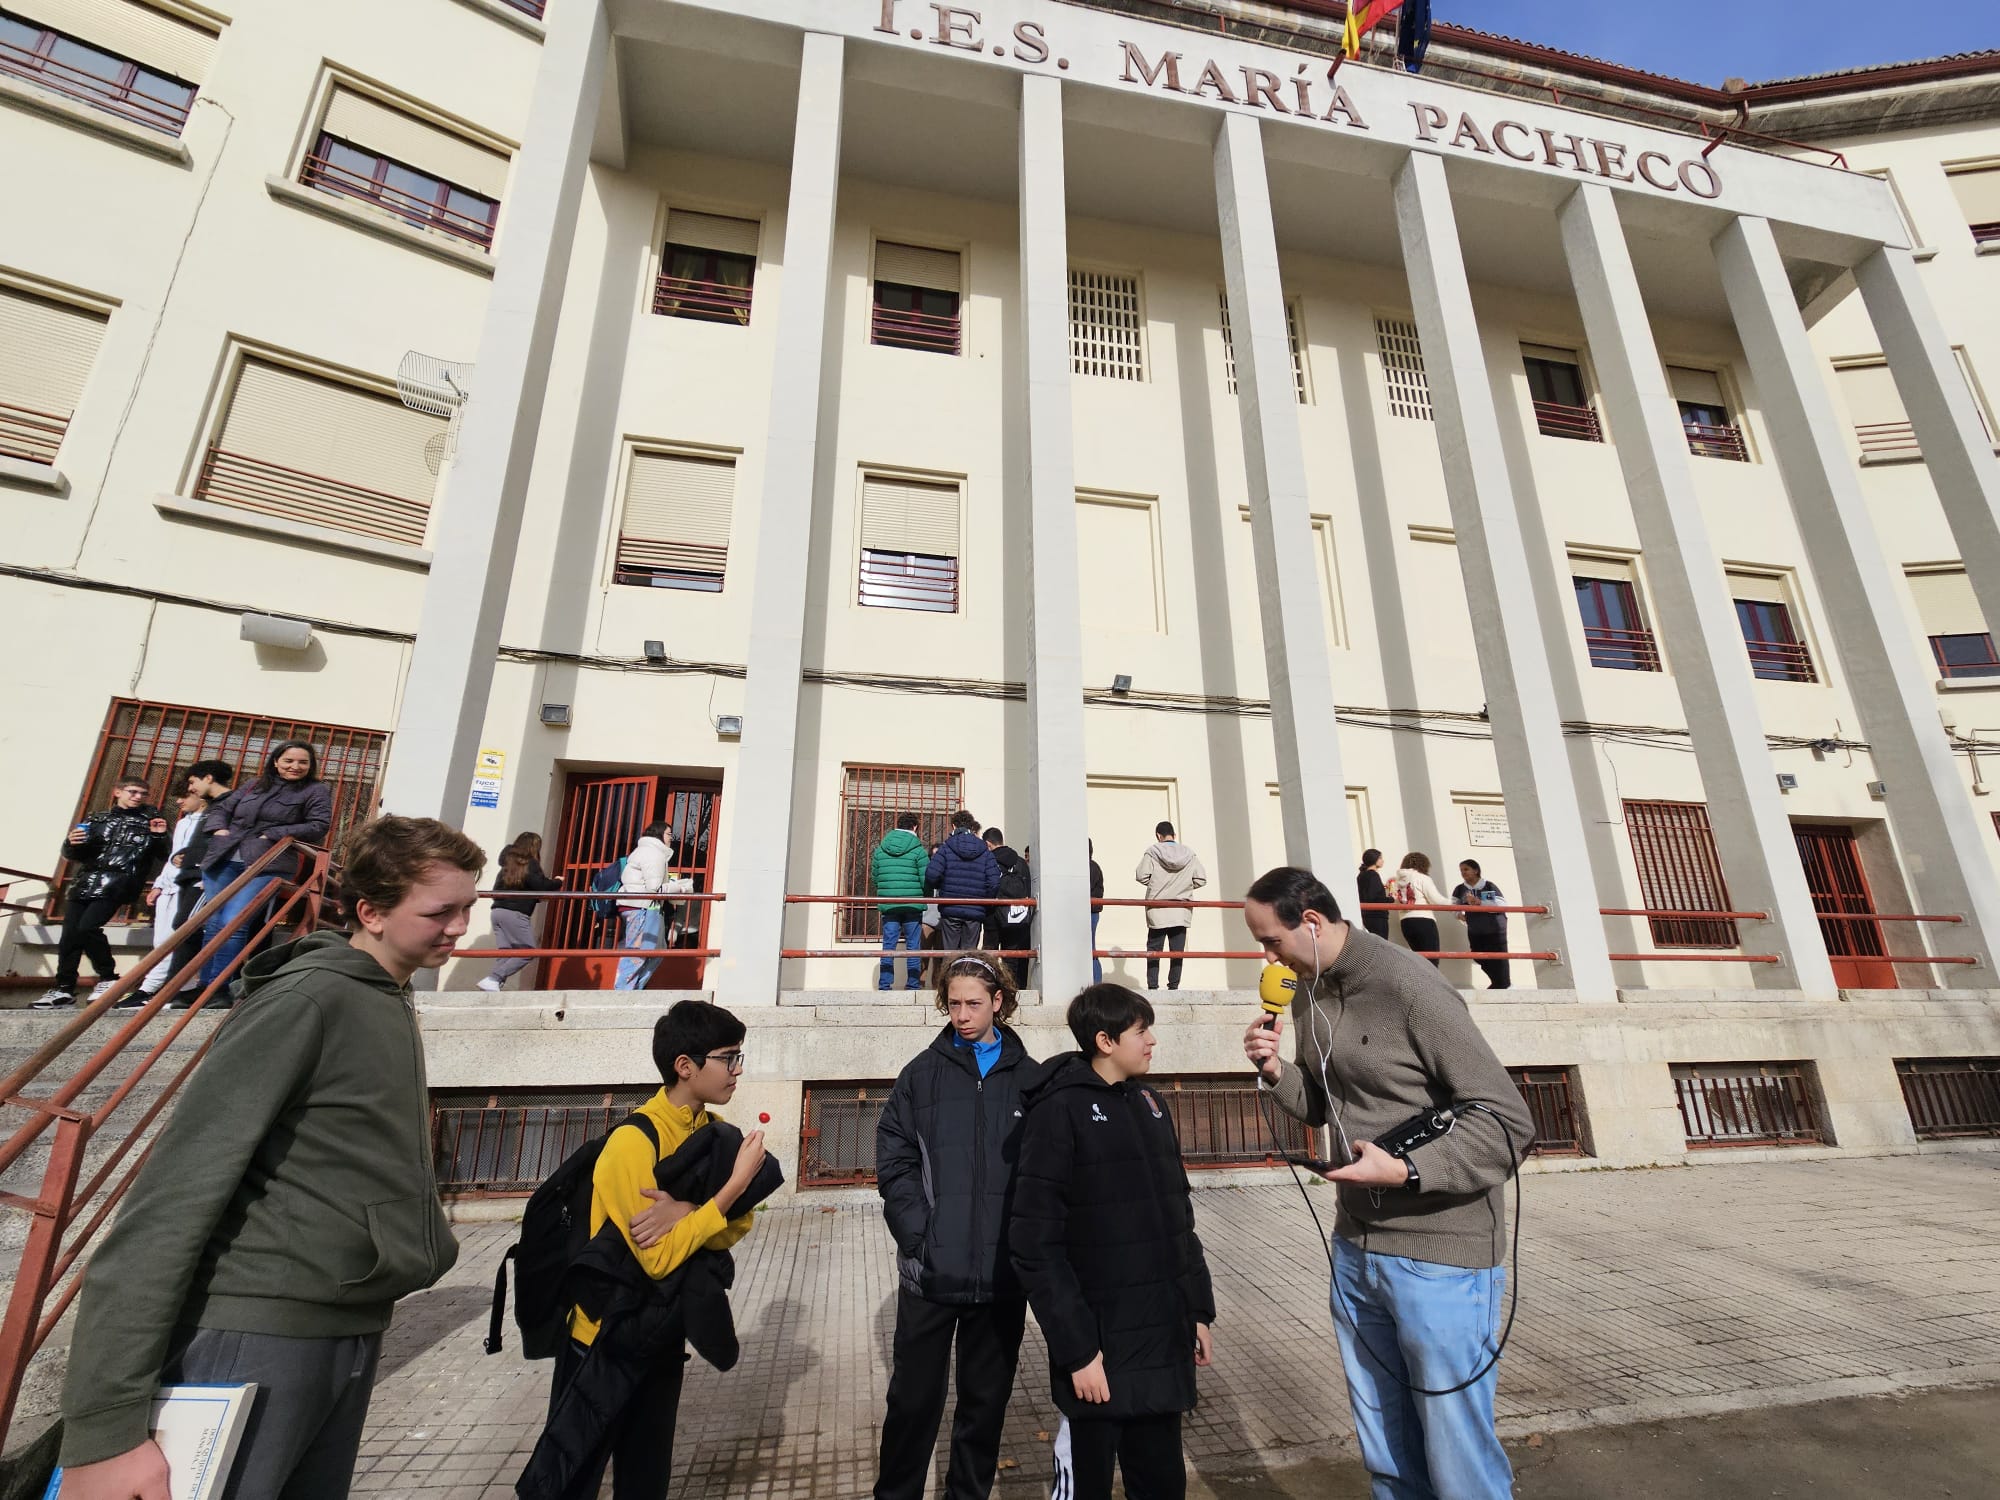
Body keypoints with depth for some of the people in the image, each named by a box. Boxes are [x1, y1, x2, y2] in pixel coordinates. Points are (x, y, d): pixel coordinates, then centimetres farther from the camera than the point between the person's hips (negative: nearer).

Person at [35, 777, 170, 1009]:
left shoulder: (151, 818, 9)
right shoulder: (96, 819, 18)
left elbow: (162, 856, 7)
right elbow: (72, 855, 18)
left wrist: (159, 837, -12)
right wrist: (71, 844, -4)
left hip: (117, 883, -5)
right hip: (84, 883, 5)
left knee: (88, 927, -19)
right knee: (70, 933, 2)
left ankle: (108, 977, -4)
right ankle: (64, 988, 13)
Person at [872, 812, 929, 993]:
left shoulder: (880, 849, 5)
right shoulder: (918, 850, -6)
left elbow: (875, 876, 9)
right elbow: (926, 880, -9)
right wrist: (924, 897, 10)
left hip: (888, 905, 3)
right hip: (913, 905, -3)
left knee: (888, 945, 7)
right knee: (913, 946, 6)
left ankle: (885, 984, 7)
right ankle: (913, 983, 9)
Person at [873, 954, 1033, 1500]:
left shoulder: (1029, 1077, -2)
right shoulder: (921, 1073, -2)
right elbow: (894, 1162, -4)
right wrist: (918, 1235, -13)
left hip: (1003, 1273, 1)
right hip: (929, 1270, 0)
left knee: (987, 1401, 17)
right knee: (913, 1399, 12)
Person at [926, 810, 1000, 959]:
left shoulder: (946, 848, -1)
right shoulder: (985, 851, 5)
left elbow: (931, 875, -14)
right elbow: (994, 882, -6)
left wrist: (938, 887, 8)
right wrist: (985, 900, 10)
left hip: (950, 909, -1)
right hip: (975, 912, 1)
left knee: (949, 953, 6)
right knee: (969, 954, 6)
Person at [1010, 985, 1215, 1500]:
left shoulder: (1150, 1104, 7)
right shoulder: (1060, 1109, -15)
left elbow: (1178, 1217, 13)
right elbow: (1035, 1244, -16)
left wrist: (1198, 1308, 11)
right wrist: (1076, 1347, -17)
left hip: (1164, 1340, 6)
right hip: (1101, 1346, -6)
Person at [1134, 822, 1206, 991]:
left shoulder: (1152, 852, -6)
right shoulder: (1190, 854, 2)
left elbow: (1141, 876, -10)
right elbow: (1201, 879, 1)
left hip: (1157, 911, -2)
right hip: (1182, 912, 2)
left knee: (1154, 949, 6)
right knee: (1178, 950, 8)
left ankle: (1152, 986, 5)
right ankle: (1174, 985, 7)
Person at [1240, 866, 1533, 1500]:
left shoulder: (1408, 987, -21)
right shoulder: (1308, 994, 3)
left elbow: (1508, 1121, -17)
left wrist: (1405, 1170, -24)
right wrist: (1276, 1070, -6)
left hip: (1440, 1255, -7)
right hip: (1354, 1250, 7)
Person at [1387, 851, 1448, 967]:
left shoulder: (1398, 880, 14)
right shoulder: (1422, 878, -2)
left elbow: (1396, 902, 9)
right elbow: (1436, 900, -6)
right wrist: (1451, 904, 6)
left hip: (1406, 922, 6)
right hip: (1424, 921, -6)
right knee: (1431, 960, -6)